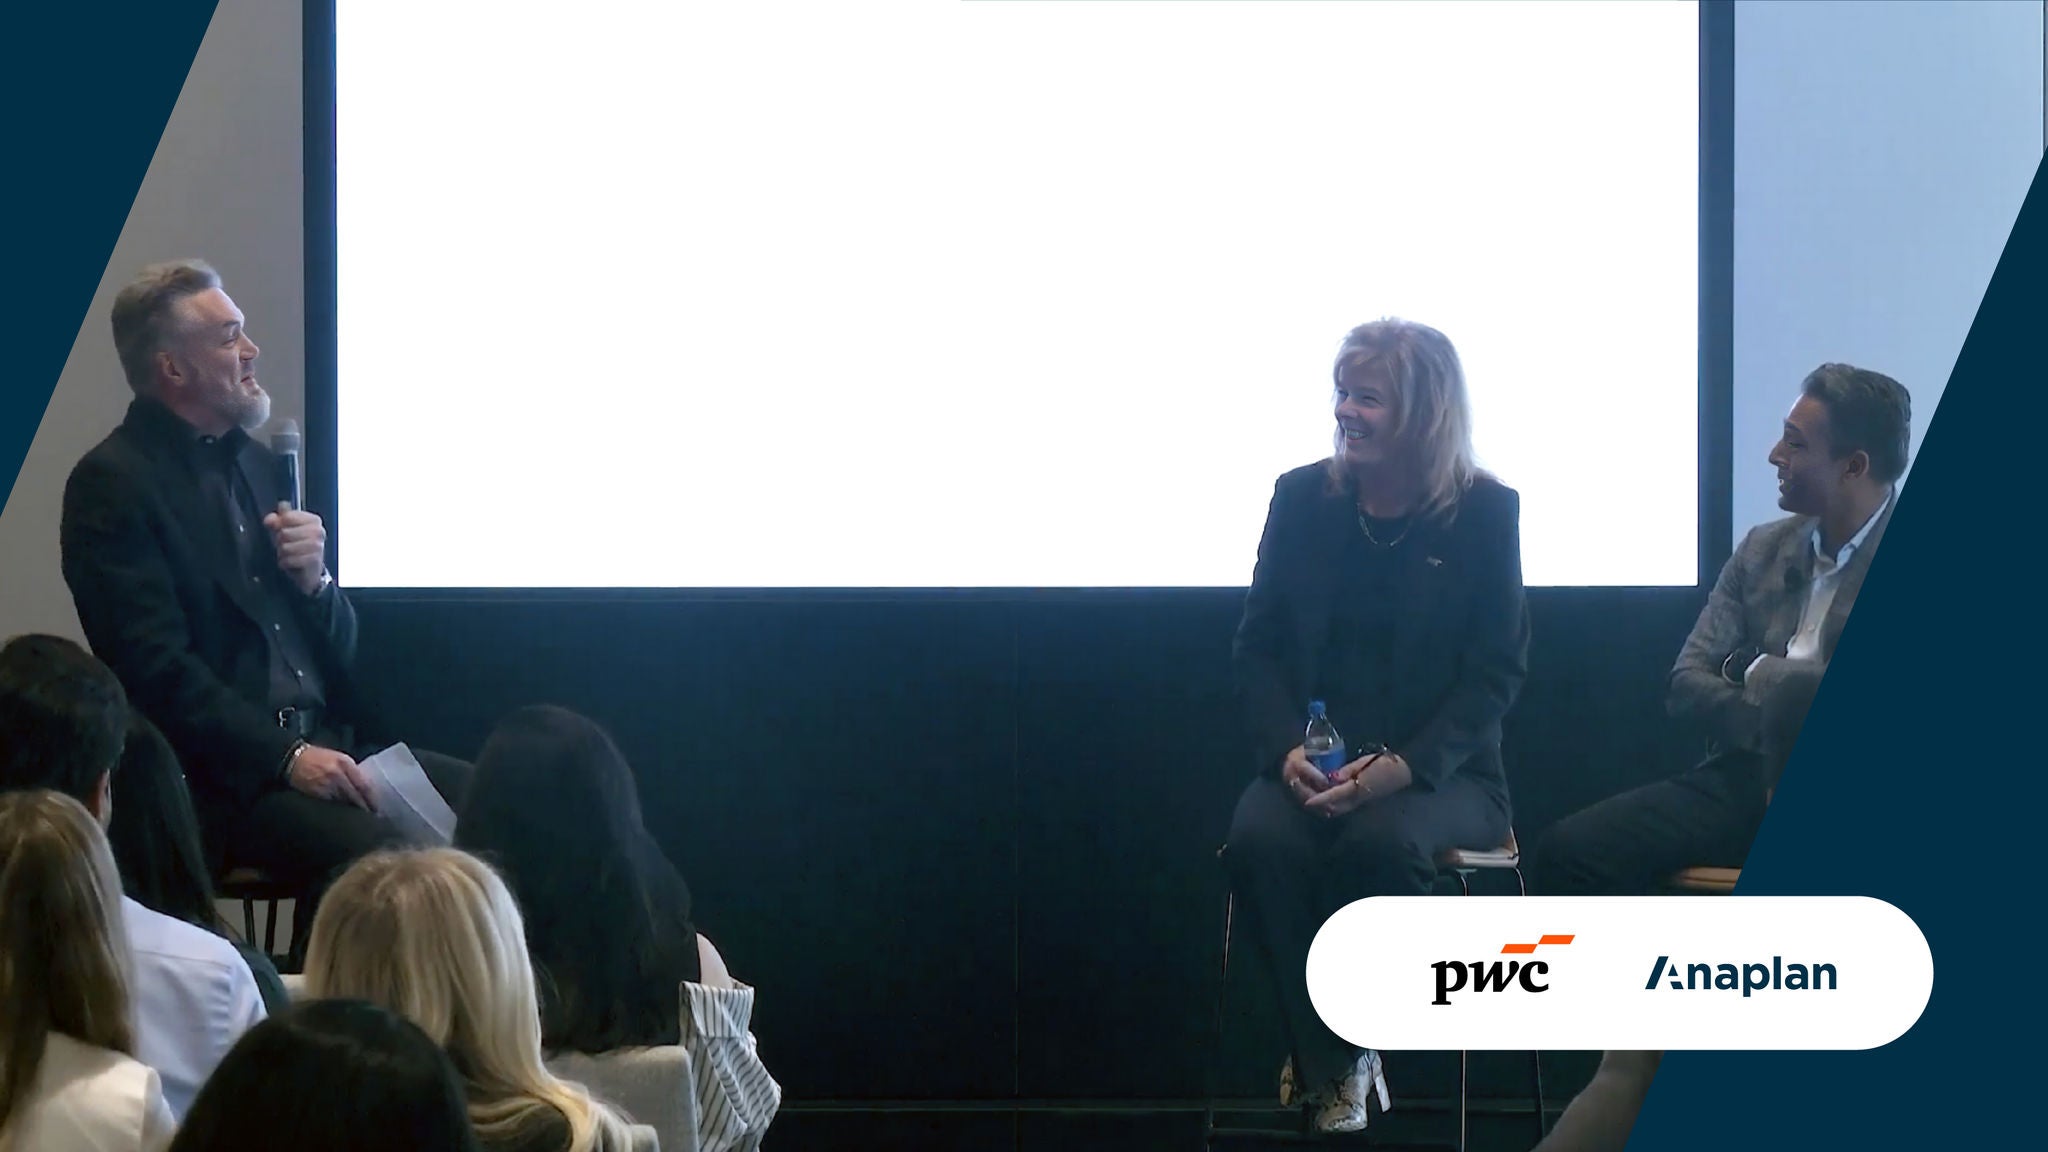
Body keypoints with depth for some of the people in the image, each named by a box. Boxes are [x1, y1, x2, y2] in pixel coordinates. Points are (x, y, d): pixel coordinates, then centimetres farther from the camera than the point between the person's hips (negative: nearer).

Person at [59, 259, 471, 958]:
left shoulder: (255, 462, 20)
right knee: (365, 850, -32)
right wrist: (285, 758, -22)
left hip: (321, 744, 8)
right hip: (219, 779, -8)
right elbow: (157, 669, -14)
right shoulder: (112, 485, -4)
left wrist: (314, 580, 0)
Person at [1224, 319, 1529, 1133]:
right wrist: (1287, 749, -14)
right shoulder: (1303, 498, 6)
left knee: (1381, 840, -36)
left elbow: (1496, 671, -5)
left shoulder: (1485, 512, -2)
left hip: (1440, 772, -2)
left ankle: (1345, 1050, -11)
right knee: (1258, 838, -32)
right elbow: (1258, 646, 6)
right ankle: (1329, 1062, -15)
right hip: (1314, 763, 2)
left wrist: (1402, 767, -20)